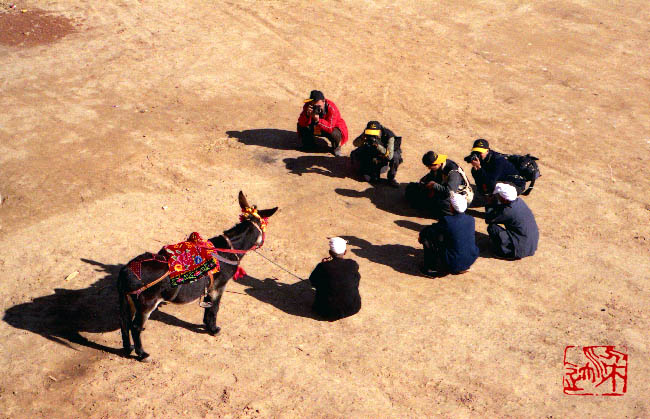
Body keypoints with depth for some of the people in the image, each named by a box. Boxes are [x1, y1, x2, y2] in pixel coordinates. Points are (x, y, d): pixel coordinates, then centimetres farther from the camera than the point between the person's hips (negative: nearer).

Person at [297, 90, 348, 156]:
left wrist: (318, 120, -51)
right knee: (301, 126, -19)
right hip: (316, 128, 4)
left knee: (334, 134, -39)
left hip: (333, 127, -4)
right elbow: (301, 123, -26)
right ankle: (309, 144, 10)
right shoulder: (308, 106, -21)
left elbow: (330, 128, -36)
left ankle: (336, 147, -1)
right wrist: (307, 115, -46)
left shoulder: (331, 108, -32)